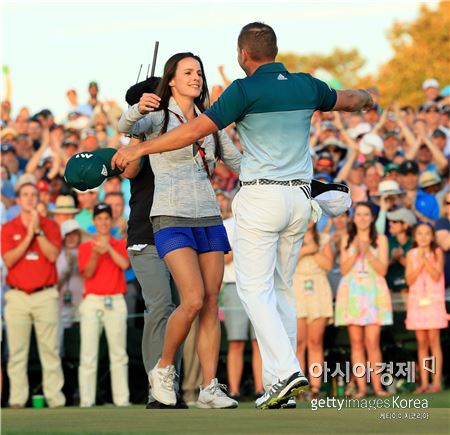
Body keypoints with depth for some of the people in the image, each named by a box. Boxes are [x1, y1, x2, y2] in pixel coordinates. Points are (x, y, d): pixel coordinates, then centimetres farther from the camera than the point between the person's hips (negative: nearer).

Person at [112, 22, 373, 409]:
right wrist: (367, 97, 53)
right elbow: (347, 100, 29)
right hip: (300, 197, 6)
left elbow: (196, 130, -15)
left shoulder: (247, 89, -10)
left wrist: (139, 149, -8)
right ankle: (279, 383, 11)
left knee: (255, 290, -5)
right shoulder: (307, 86, 8)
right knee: (282, 289, 13)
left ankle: (286, 370, -21)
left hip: (261, 198, -6)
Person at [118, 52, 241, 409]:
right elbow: (125, 126, -24)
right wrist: (138, 109, -47)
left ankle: (210, 389, -2)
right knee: (194, 300, -19)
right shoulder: (156, 119, -3)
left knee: (211, 304, -2)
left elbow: (238, 162, 18)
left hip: (208, 219, 5)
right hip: (172, 219, -5)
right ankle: (164, 369, 2)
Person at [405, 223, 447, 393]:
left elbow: (436, 276, -9)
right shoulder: (411, 255, 8)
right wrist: (420, 263, -10)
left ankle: (436, 382, -8)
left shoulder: (437, 253, 2)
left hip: (433, 300, -3)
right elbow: (410, 280, 0)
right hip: (416, 300, 3)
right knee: (421, 342, 3)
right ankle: (424, 383, 4)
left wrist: (425, 259, -15)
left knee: (434, 340, -8)